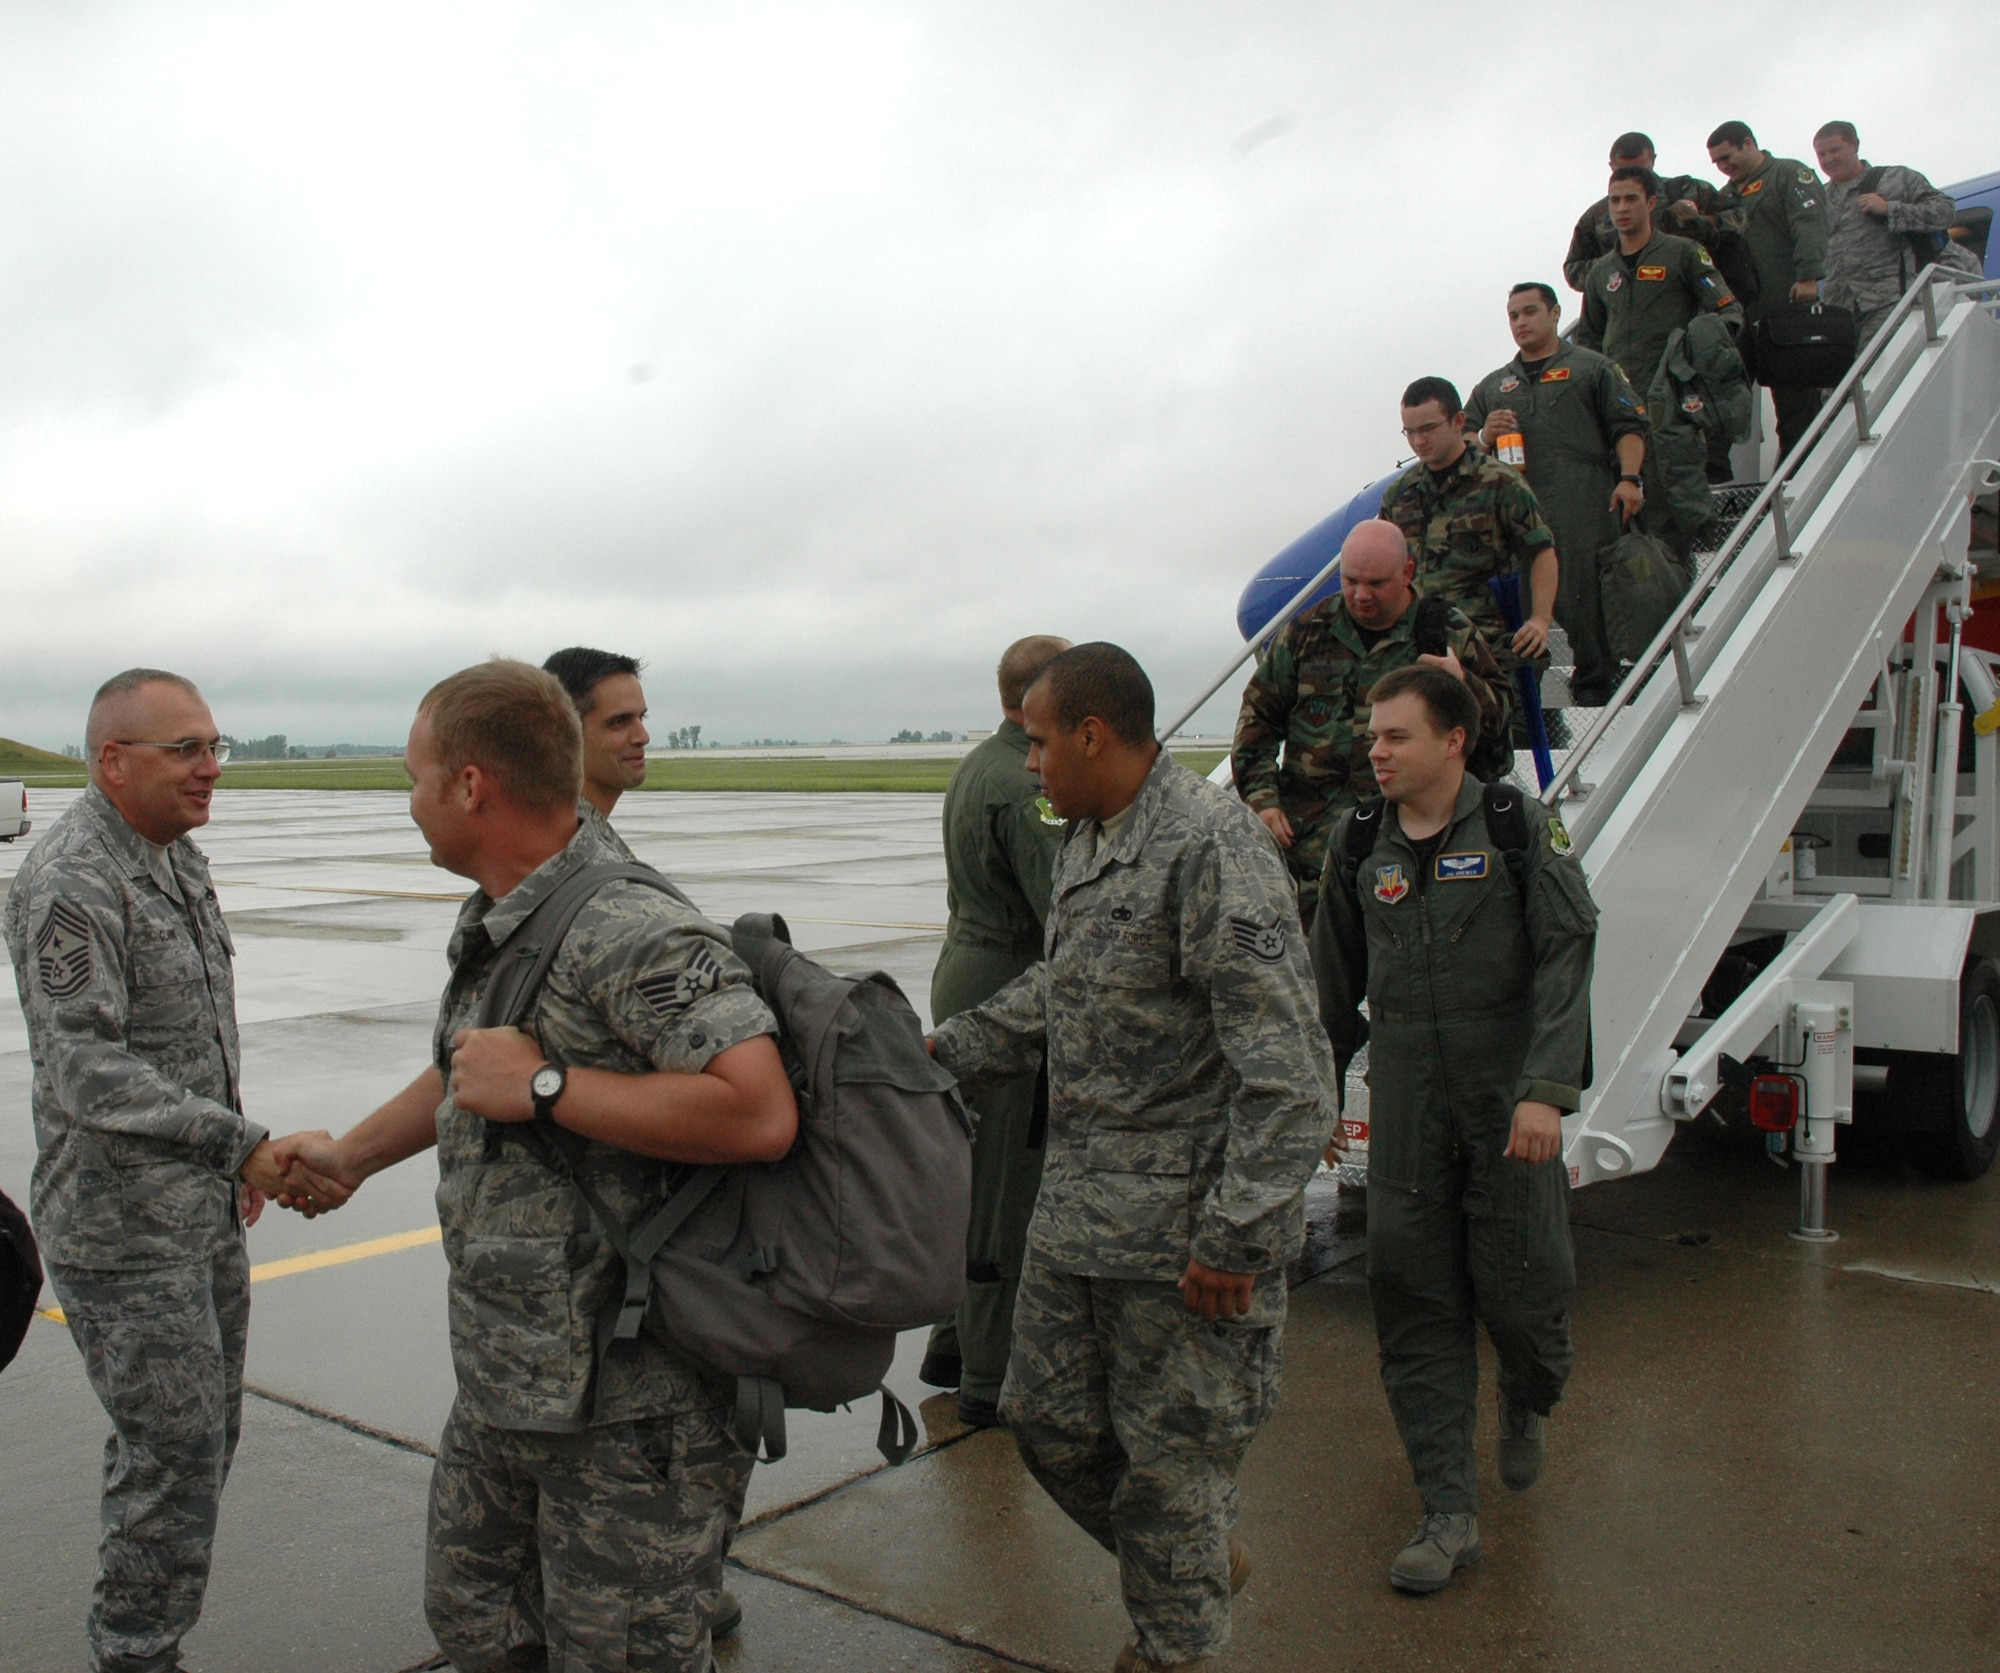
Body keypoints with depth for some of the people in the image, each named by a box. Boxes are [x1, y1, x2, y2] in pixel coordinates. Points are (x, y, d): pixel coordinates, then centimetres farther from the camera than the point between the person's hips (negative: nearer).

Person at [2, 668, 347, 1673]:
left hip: (203, 1215, 9)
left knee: (200, 1444, 17)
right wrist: (245, 1148, -29)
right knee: (173, 1459, -3)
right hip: (122, 1231, -9)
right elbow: (88, 1074, -25)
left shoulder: (177, 858, 10)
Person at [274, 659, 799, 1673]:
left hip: (627, 1407, -10)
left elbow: (759, 1114, -36)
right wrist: (351, 1155, 39)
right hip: (501, 1384, 10)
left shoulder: (637, 937, -25)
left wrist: (544, 1086, -28)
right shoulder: (491, 928, 9)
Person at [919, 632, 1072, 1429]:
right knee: (1007, 1193, -1)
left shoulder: (977, 765, 12)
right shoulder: (1025, 788, -20)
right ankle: (991, 1380, 9)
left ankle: (953, 1347, 31)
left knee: (977, 1178, 19)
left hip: (964, 975, 10)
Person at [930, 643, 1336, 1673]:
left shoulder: (1212, 845, -20)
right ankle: (1203, 1568, 42)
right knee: (1047, 1417, 17)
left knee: (1167, 1452, 7)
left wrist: (1236, 1237, -22)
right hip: (1075, 1204, 9)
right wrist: (947, 1052, 24)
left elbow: (1284, 1065, -23)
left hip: (1181, 1224, -9)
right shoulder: (1083, 840, 11)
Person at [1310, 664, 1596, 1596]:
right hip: (1404, 1109, 3)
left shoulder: (1520, 831, -4)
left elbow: (1566, 958, -10)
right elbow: (1334, 981, 17)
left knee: (1520, 1285, 2)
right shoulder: (1359, 845, 7)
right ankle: (1450, 1515, 10)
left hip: (1508, 1107, -3)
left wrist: (1545, 1089, -20)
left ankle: (1529, 1404, 38)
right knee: (1414, 1306, 1)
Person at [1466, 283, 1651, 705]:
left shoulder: (1592, 369, 16)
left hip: (1583, 510, -3)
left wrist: (1629, 478, -10)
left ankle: (1595, 685, -1)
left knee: (1585, 598, -10)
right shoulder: (1493, 386, 27)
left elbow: (1629, 427, 6)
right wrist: (1485, 437, 2)